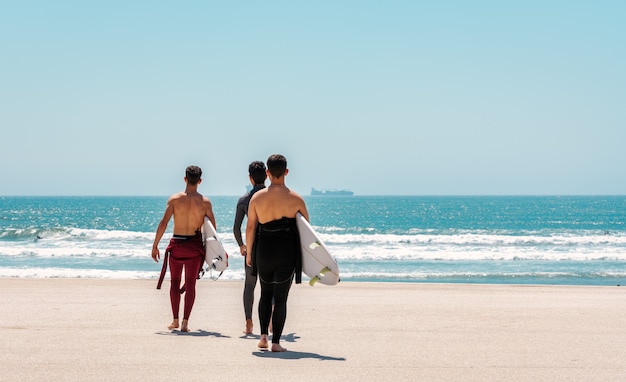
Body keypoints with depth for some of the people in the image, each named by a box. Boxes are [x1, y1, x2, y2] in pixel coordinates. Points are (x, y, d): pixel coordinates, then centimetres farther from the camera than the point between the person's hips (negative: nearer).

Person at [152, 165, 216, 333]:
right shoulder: (205, 202, -3)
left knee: (175, 282, 14)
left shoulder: (174, 199, -5)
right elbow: (212, 227, -1)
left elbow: (163, 223, -9)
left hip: (177, 244, 0)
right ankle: (185, 322, -2)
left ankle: (175, 320, 17)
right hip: (195, 245, 0)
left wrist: (155, 245, -2)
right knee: (190, 284, 5)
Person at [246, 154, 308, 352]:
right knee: (280, 298, 4)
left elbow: (250, 227, 1)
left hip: (263, 251, 2)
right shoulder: (296, 199, -6)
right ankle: (276, 342, 2)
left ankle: (263, 336, 12)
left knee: (265, 293, 20)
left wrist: (249, 252, 12)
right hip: (287, 252, -2)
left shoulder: (257, 198, -3)